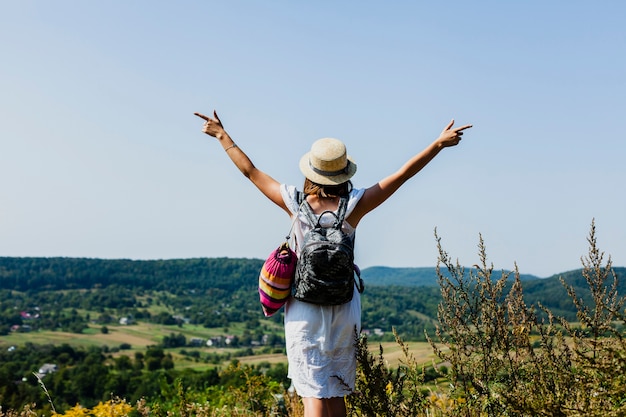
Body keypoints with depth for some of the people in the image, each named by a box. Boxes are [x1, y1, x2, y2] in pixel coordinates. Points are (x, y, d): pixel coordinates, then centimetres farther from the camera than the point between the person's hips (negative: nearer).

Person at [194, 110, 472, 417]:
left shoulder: (295, 204, -9)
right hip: (343, 309, 1)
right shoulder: (354, 205, -12)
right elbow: (402, 174, -8)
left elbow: (250, 171, 2)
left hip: (303, 311, -1)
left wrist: (222, 136, 13)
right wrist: (439, 143, -1)